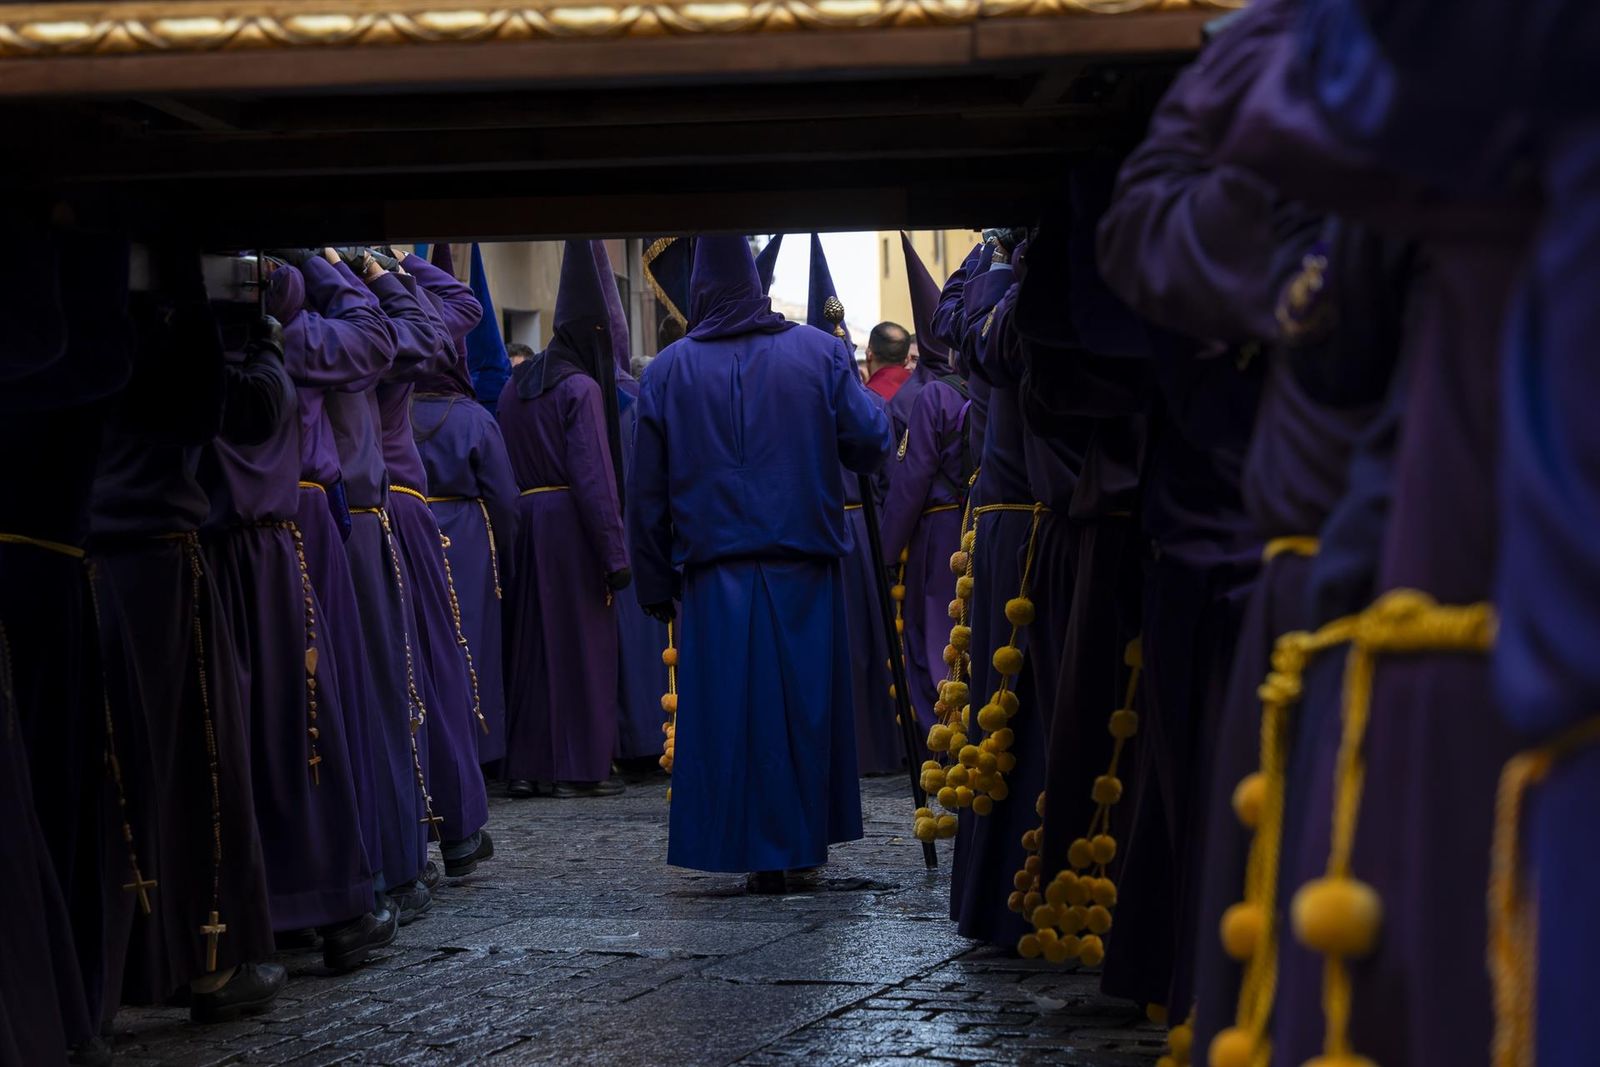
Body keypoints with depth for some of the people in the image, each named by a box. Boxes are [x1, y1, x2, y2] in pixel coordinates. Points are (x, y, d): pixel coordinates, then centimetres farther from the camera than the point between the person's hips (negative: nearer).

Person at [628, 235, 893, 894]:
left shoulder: (669, 370, 2)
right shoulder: (818, 352, -1)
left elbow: (647, 491, 3)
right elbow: (871, 445, -2)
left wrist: (655, 583, 9)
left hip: (715, 574, 0)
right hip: (806, 567, 0)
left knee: (731, 710, 4)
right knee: (805, 701, 11)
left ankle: (760, 855, 3)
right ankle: (806, 840, 18)